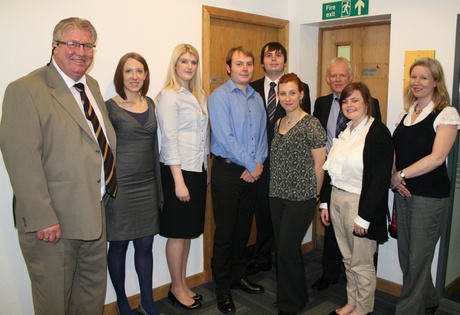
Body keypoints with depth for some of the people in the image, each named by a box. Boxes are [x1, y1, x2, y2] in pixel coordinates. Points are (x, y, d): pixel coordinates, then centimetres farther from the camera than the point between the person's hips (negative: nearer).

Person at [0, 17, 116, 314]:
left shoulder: (92, 86, 11)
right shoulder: (25, 90, -14)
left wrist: (110, 185, 13)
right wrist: (42, 218, -22)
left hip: (96, 213, 7)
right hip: (53, 220, -7)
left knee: (93, 291, 22)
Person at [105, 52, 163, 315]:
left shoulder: (150, 104, 9)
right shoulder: (110, 107, -5)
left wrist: (159, 184, 14)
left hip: (147, 185, 4)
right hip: (120, 185, -4)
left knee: (145, 244, 10)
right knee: (119, 245, 7)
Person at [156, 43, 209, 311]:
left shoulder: (200, 95, 12)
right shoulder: (169, 95, -9)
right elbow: (169, 139, -14)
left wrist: (207, 169, 11)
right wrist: (178, 180, -17)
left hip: (199, 169, 7)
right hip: (179, 170, -7)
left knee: (189, 230, 14)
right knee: (178, 233, 4)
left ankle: (183, 284, 29)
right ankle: (177, 288, 21)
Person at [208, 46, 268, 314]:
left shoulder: (257, 98, 12)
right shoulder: (219, 96, -7)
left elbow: (263, 133, 9)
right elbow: (225, 137, -16)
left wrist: (259, 163, -6)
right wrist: (250, 164, -13)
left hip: (253, 172, 6)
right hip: (228, 171, -5)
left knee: (244, 227, 15)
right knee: (225, 230, 3)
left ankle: (238, 275, 32)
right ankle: (223, 287, 16)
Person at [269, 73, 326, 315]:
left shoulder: (311, 124, -11)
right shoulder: (278, 124, 10)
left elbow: (319, 165, -8)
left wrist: (312, 195, -2)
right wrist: (277, 189, 11)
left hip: (301, 198, -7)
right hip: (277, 196, 7)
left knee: (286, 249, -2)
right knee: (284, 249, 14)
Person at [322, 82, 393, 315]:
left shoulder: (379, 132, -12)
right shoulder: (345, 132, 11)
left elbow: (380, 179, -17)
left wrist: (364, 215, -18)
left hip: (360, 202, -7)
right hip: (337, 199, 7)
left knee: (361, 262, 7)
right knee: (348, 259, 16)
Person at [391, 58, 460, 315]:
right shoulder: (407, 112, 11)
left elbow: (437, 158, -18)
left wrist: (401, 175, -14)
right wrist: (394, 177, -6)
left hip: (430, 195, -6)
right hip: (403, 193, 7)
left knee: (418, 258, 3)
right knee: (406, 255, 15)